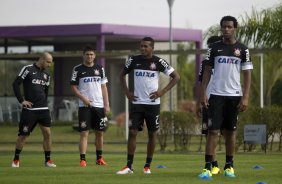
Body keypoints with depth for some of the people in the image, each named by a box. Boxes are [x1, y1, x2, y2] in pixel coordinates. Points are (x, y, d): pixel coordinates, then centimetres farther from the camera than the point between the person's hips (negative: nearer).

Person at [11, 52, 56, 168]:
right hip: (29, 109, -5)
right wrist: (21, 100, -11)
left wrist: (43, 103, 12)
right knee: (23, 135, 0)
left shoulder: (46, 74, 13)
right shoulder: (28, 69, -6)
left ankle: (48, 160, 5)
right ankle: (16, 160, 14)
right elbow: (16, 84, -8)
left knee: (47, 133, -3)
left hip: (43, 109, 5)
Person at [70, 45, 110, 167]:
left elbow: (104, 87, 12)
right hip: (84, 106, -4)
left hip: (99, 105, 4)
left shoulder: (99, 69, 12)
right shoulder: (78, 69, 1)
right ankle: (82, 159, -9)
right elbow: (73, 87, 1)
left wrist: (107, 104, 5)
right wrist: (83, 98, -13)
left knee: (99, 132, 8)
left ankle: (99, 158, 20)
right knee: (84, 133, -8)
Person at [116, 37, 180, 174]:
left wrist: (162, 91, -9)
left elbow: (176, 77, 0)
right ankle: (129, 166, -4)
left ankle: (148, 166, 13)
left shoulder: (158, 62, -4)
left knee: (152, 134, 4)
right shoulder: (134, 60, 3)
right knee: (132, 132, -6)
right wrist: (127, 92, 7)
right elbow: (122, 75, 19)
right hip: (137, 102, 1)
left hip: (153, 103, -1)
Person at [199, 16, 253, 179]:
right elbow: (207, 71, 9)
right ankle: (208, 167, -10)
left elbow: (247, 74, 1)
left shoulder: (242, 50, 3)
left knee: (231, 131, 6)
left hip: (234, 95, 0)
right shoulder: (215, 48, 6)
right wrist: (203, 93, 0)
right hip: (216, 95, 0)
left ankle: (229, 166, 16)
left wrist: (246, 97, -7)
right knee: (213, 130, -7)